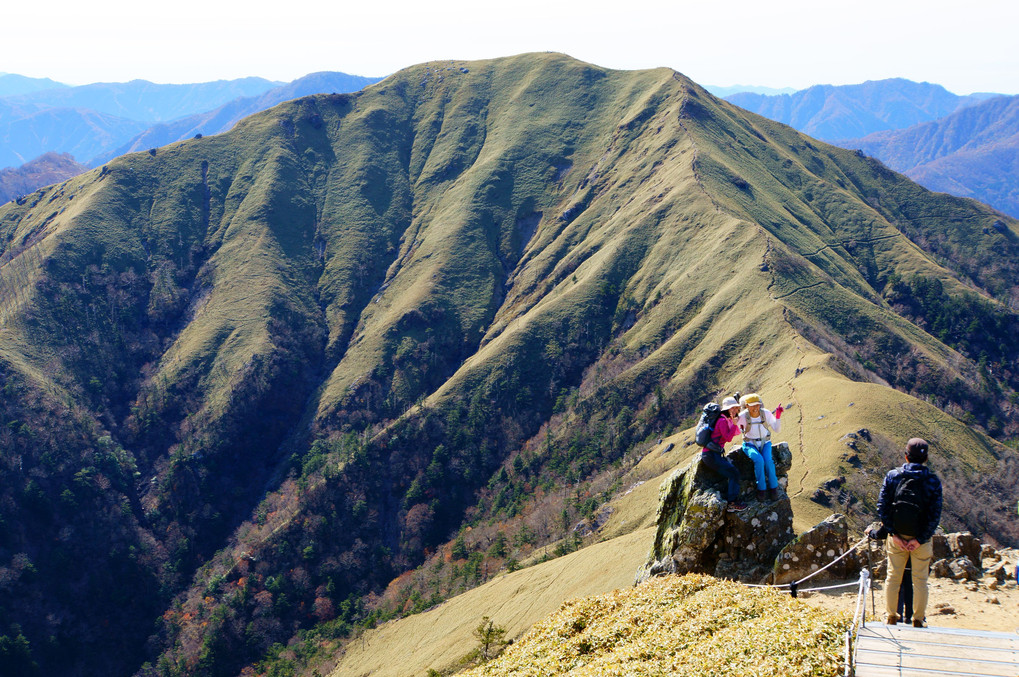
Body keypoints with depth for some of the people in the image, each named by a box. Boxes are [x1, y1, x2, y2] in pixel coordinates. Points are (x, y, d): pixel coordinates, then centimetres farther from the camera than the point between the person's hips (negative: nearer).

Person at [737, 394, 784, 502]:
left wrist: (778, 416, -21)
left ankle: (773, 487, -13)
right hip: (750, 445, -2)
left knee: (768, 460, -29)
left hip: (765, 443, 2)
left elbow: (777, 429, -8)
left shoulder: (766, 413, -11)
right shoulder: (743, 417, -15)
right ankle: (761, 488, -20)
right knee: (759, 460, -32)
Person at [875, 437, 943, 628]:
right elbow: (935, 514, -14)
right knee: (920, 580, 13)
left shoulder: (892, 476, -7)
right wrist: (920, 539, -11)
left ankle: (891, 617, 25)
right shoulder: (933, 482, -10)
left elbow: (881, 506, -10)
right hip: (921, 537, -1)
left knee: (893, 578, 14)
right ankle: (918, 620, 22)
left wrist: (893, 533, -8)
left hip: (896, 537, 1)